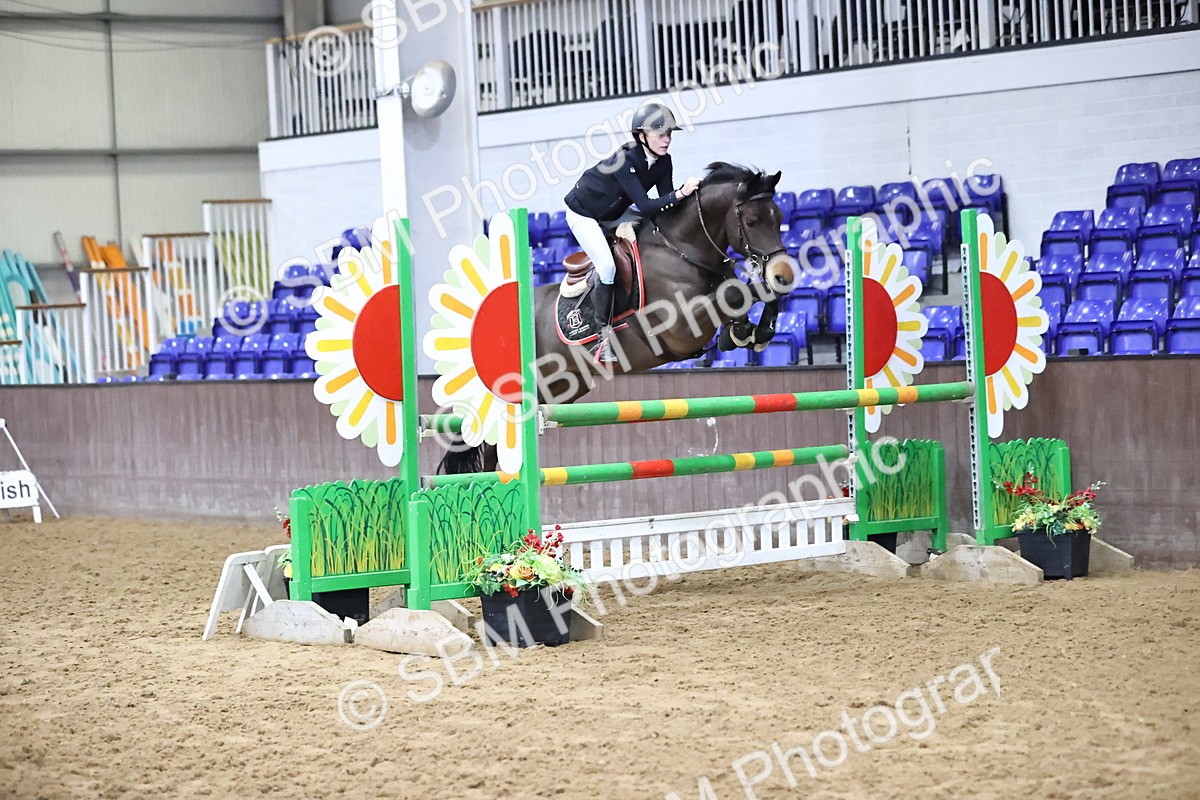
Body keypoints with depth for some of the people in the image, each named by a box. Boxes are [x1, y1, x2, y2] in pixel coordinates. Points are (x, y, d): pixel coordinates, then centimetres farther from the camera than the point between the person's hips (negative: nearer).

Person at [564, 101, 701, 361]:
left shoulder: (663, 162, -12)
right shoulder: (624, 160, -34)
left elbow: (663, 207, -10)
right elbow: (645, 206, -40)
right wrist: (680, 194, -49)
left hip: (612, 213, 8)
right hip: (583, 213, -8)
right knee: (607, 265, -21)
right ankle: (604, 333, -14)